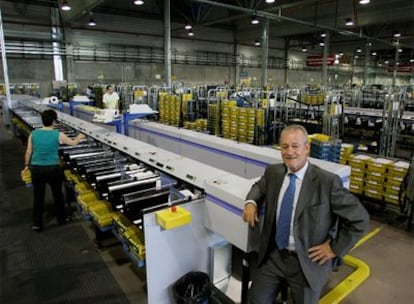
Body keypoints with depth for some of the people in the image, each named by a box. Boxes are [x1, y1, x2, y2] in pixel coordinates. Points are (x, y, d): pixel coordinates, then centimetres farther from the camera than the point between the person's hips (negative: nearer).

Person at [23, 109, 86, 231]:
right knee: (57, 194, 16)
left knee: (38, 196, 12)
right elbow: (73, 143, 6)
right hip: (53, 168, -2)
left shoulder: (33, 134, -2)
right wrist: (80, 136, 27)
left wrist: (27, 165, 21)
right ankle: (62, 218, 32)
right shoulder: (58, 134, -10)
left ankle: (37, 224, 22)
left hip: (36, 168, 2)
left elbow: (28, 152, 4)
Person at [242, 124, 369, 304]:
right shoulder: (273, 172, -4)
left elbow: (360, 219, -12)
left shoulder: (327, 181, -20)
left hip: (308, 261, -3)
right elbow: (260, 186, 18)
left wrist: (335, 248, -9)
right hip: (274, 255, 4)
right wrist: (251, 202, -3)